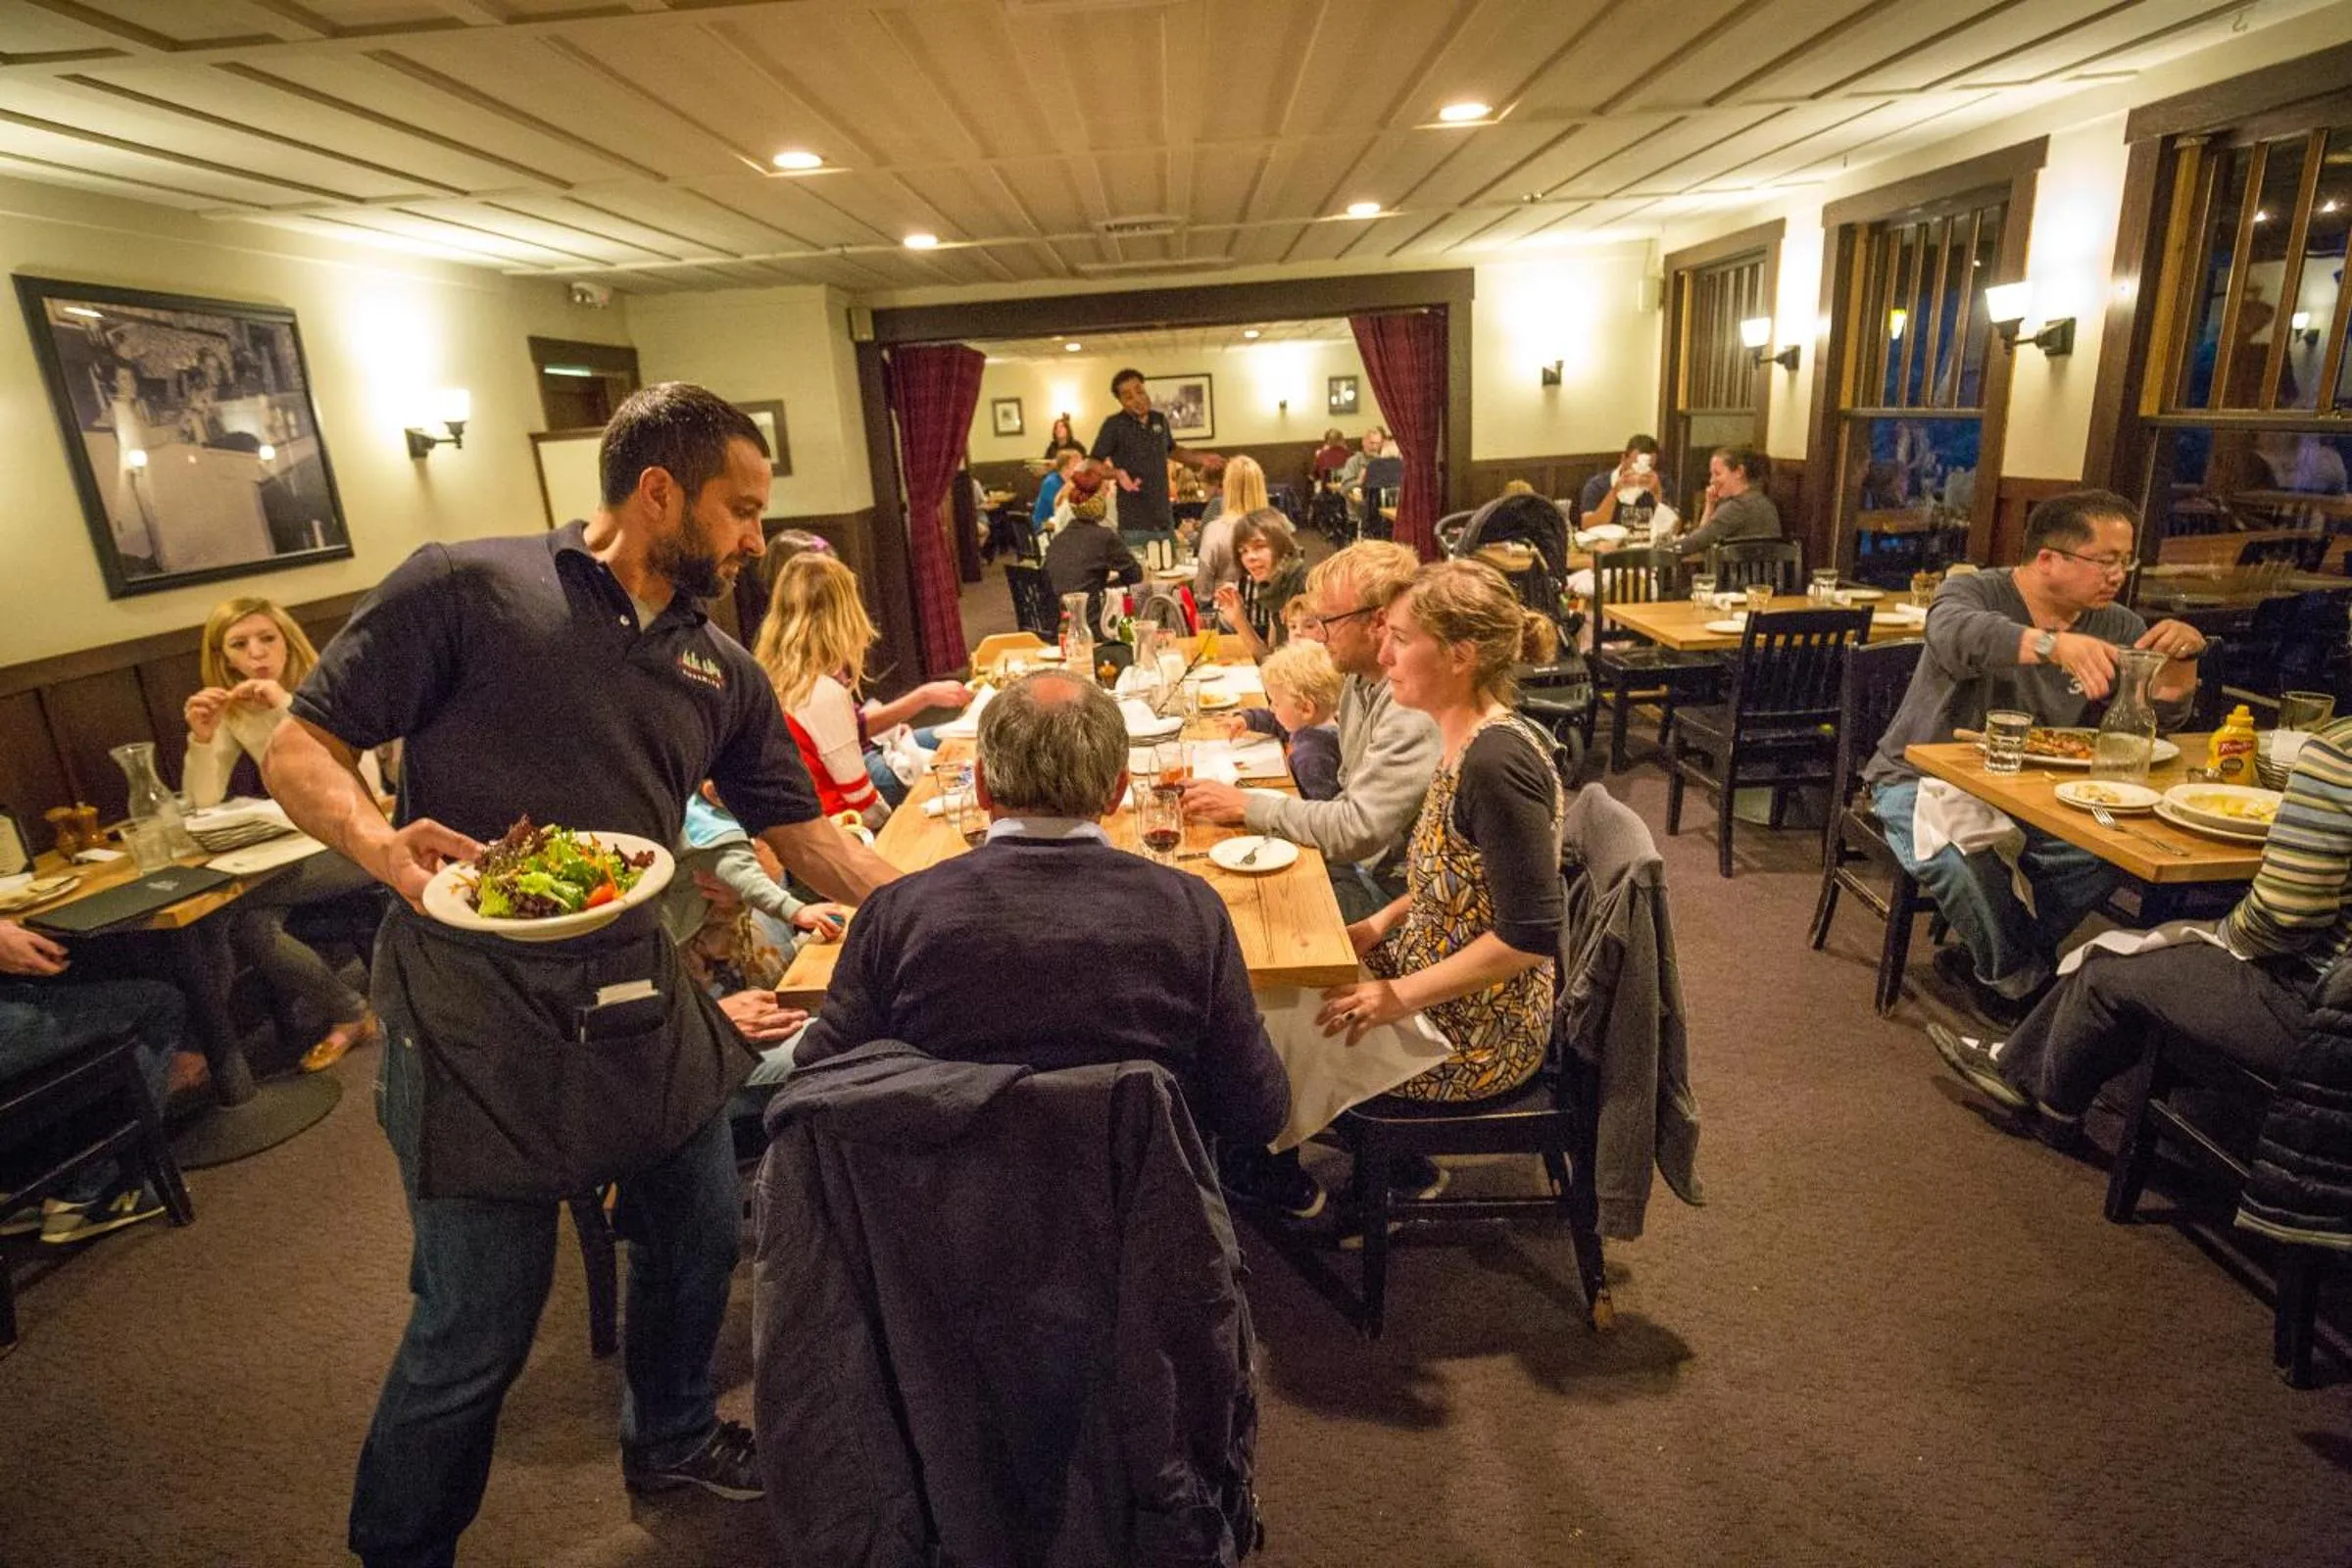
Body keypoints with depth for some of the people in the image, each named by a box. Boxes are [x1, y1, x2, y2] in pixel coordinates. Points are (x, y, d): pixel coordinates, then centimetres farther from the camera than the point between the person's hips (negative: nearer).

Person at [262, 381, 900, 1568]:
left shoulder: (721, 671, 7)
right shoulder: (465, 588, -8)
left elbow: (807, 837, 8)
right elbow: (300, 749, -6)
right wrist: (382, 842, -26)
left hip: (642, 1004, 6)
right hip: (477, 1017, -5)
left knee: (697, 1239, 19)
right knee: (476, 1328, 8)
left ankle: (670, 1435, 49)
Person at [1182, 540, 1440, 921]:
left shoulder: (1415, 708, -25)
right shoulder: (1359, 680, 6)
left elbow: (1359, 831, -26)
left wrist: (1247, 806, -18)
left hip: (1392, 886, -8)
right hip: (1359, 862, 8)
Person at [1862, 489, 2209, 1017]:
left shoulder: (2116, 627, 7)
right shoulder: (1972, 594, -11)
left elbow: (2162, 716, 6)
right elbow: (1960, 634, -37)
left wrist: (2182, 656, -15)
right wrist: (2057, 644, -54)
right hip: (1926, 780, -5)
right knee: (1961, 863, -35)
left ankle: (1996, 962, 2)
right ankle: (2024, 985, -3)